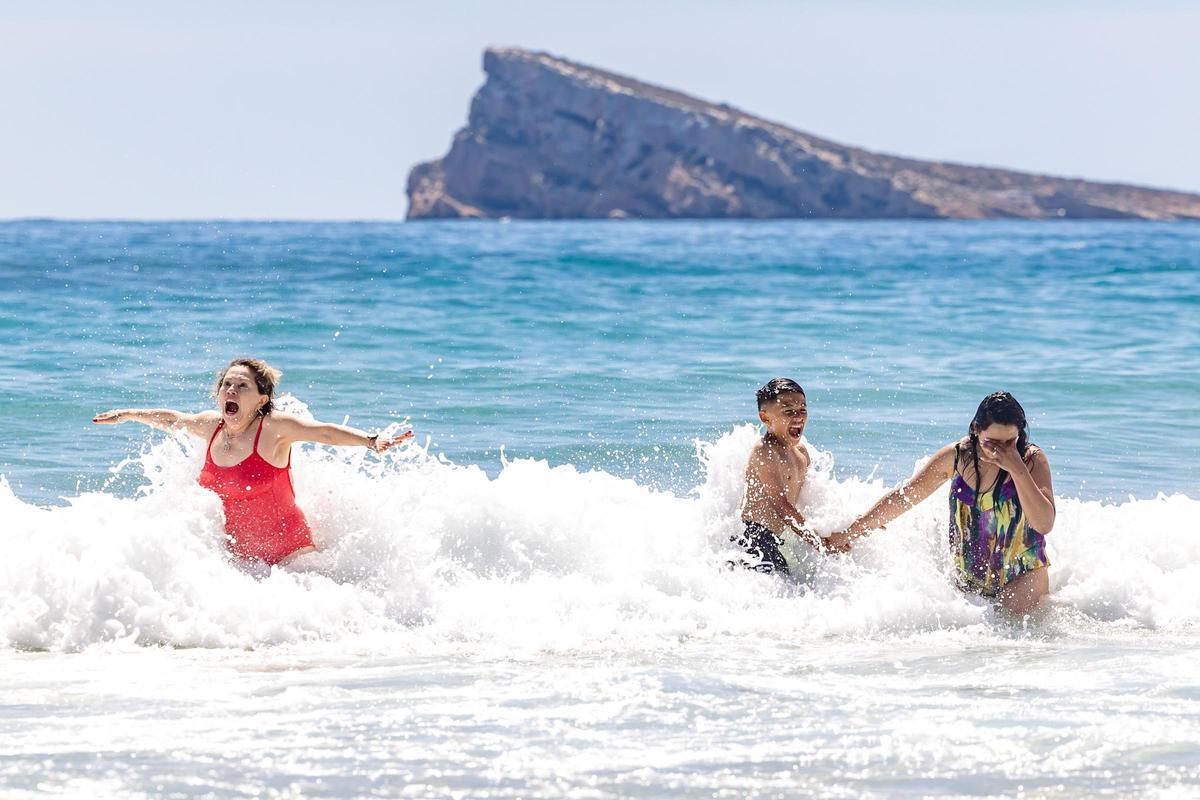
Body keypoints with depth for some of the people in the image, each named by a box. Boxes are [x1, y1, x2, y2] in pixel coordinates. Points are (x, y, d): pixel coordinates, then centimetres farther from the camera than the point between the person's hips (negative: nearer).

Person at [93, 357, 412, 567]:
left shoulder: (273, 427, -12)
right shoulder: (211, 425, 5)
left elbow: (326, 432, -23)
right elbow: (173, 420, 25)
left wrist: (373, 440, -39)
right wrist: (128, 415, 40)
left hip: (288, 551, -5)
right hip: (240, 557, 5)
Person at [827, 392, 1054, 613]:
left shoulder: (1032, 460, -13)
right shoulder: (956, 457, -6)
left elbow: (1044, 524, -25)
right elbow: (903, 497, 7)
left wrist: (1017, 469, -30)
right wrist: (850, 533, 12)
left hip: (1022, 579, -3)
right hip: (967, 580, 3)